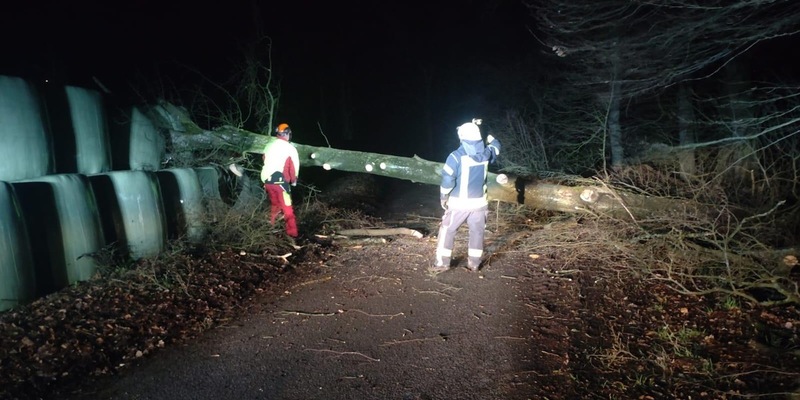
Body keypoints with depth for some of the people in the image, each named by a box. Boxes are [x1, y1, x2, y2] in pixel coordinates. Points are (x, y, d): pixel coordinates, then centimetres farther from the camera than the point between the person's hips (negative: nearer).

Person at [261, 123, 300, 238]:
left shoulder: (269, 146, 8)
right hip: (280, 182, -6)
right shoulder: (290, 148, -8)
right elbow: (295, 166, -4)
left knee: (274, 203, 23)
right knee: (287, 209, -1)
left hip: (267, 180, 6)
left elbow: (265, 161, 17)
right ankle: (292, 233, -3)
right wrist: (293, 181, 13)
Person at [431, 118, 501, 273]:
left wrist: (443, 197, -2)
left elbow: (447, 179, -15)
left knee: (447, 231, 7)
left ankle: (442, 263, 9)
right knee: (477, 232, 14)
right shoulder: (486, 153, -1)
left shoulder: (456, 156, -17)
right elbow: (496, 147, 24)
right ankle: (474, 264, 20)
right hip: (479, 202, 4)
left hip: (459, 202, -4)